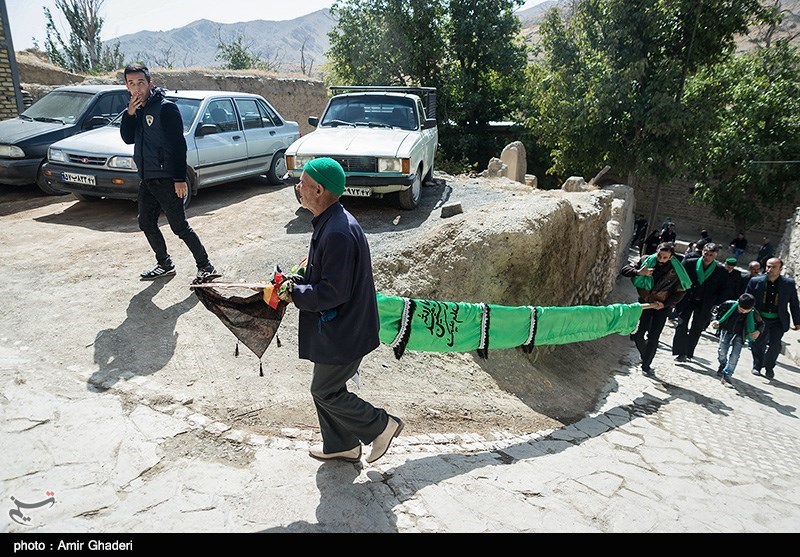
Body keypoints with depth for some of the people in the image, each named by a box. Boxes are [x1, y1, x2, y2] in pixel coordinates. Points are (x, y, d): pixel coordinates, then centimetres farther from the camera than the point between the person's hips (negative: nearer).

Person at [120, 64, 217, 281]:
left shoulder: (165, 108, -11)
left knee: (180, 227, -6)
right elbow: (128, 139, 9)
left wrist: (180, 179, -21)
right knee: (146, 224, 14)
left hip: (166, 179, -8)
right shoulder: (136, 109, 13)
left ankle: (206, 267, 4)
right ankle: (165, 265, 29)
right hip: (146, 179, 8)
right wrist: (130, 114, -7)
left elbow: (178, 144, -16)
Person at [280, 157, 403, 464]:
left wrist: (294, 293, -17)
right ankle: (341, 445, 39)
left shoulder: (338, 234, -29)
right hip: (336, 326, 10)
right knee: (327, 386, 21)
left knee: (325, 391, 6)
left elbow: (333, 292, -28)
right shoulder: (329, 222, 5)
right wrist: (297, 282, 4)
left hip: (342, 332, -10)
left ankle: (381, 426, 22)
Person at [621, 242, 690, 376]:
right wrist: (638, 272, -29)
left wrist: (665, 304, -16)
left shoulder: (675, 270, -15)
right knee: (637, 334, -1)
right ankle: (644, 356, 27)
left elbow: (680, 292, -6)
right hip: (645, 303, 2)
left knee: (653, 337, -6)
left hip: (662, 306, -2)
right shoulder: (647, 261, -11)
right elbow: (625, 270, -9)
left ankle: (646, 365, 9)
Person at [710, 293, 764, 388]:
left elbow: (761, 323, 4)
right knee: (722, 351, -4)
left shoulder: (753, 313, -15)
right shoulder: (729, 304, -20)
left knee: (735, 355, -10)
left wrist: (758, 331, -16)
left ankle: (727, 376, -4)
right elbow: (716, 310, -3)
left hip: (739, 335, 0)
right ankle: (722, 367, 26)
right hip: (726, 331, 0)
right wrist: (715, 320, -18)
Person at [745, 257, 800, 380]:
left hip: (778, 321, -1)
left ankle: (769, 367, 13)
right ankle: (757, 366, 31)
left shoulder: (789, 283, -3)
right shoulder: (755, 281, -5)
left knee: (774, 344, -11)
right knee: (758, 344, 9)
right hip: (760, 319, 1)